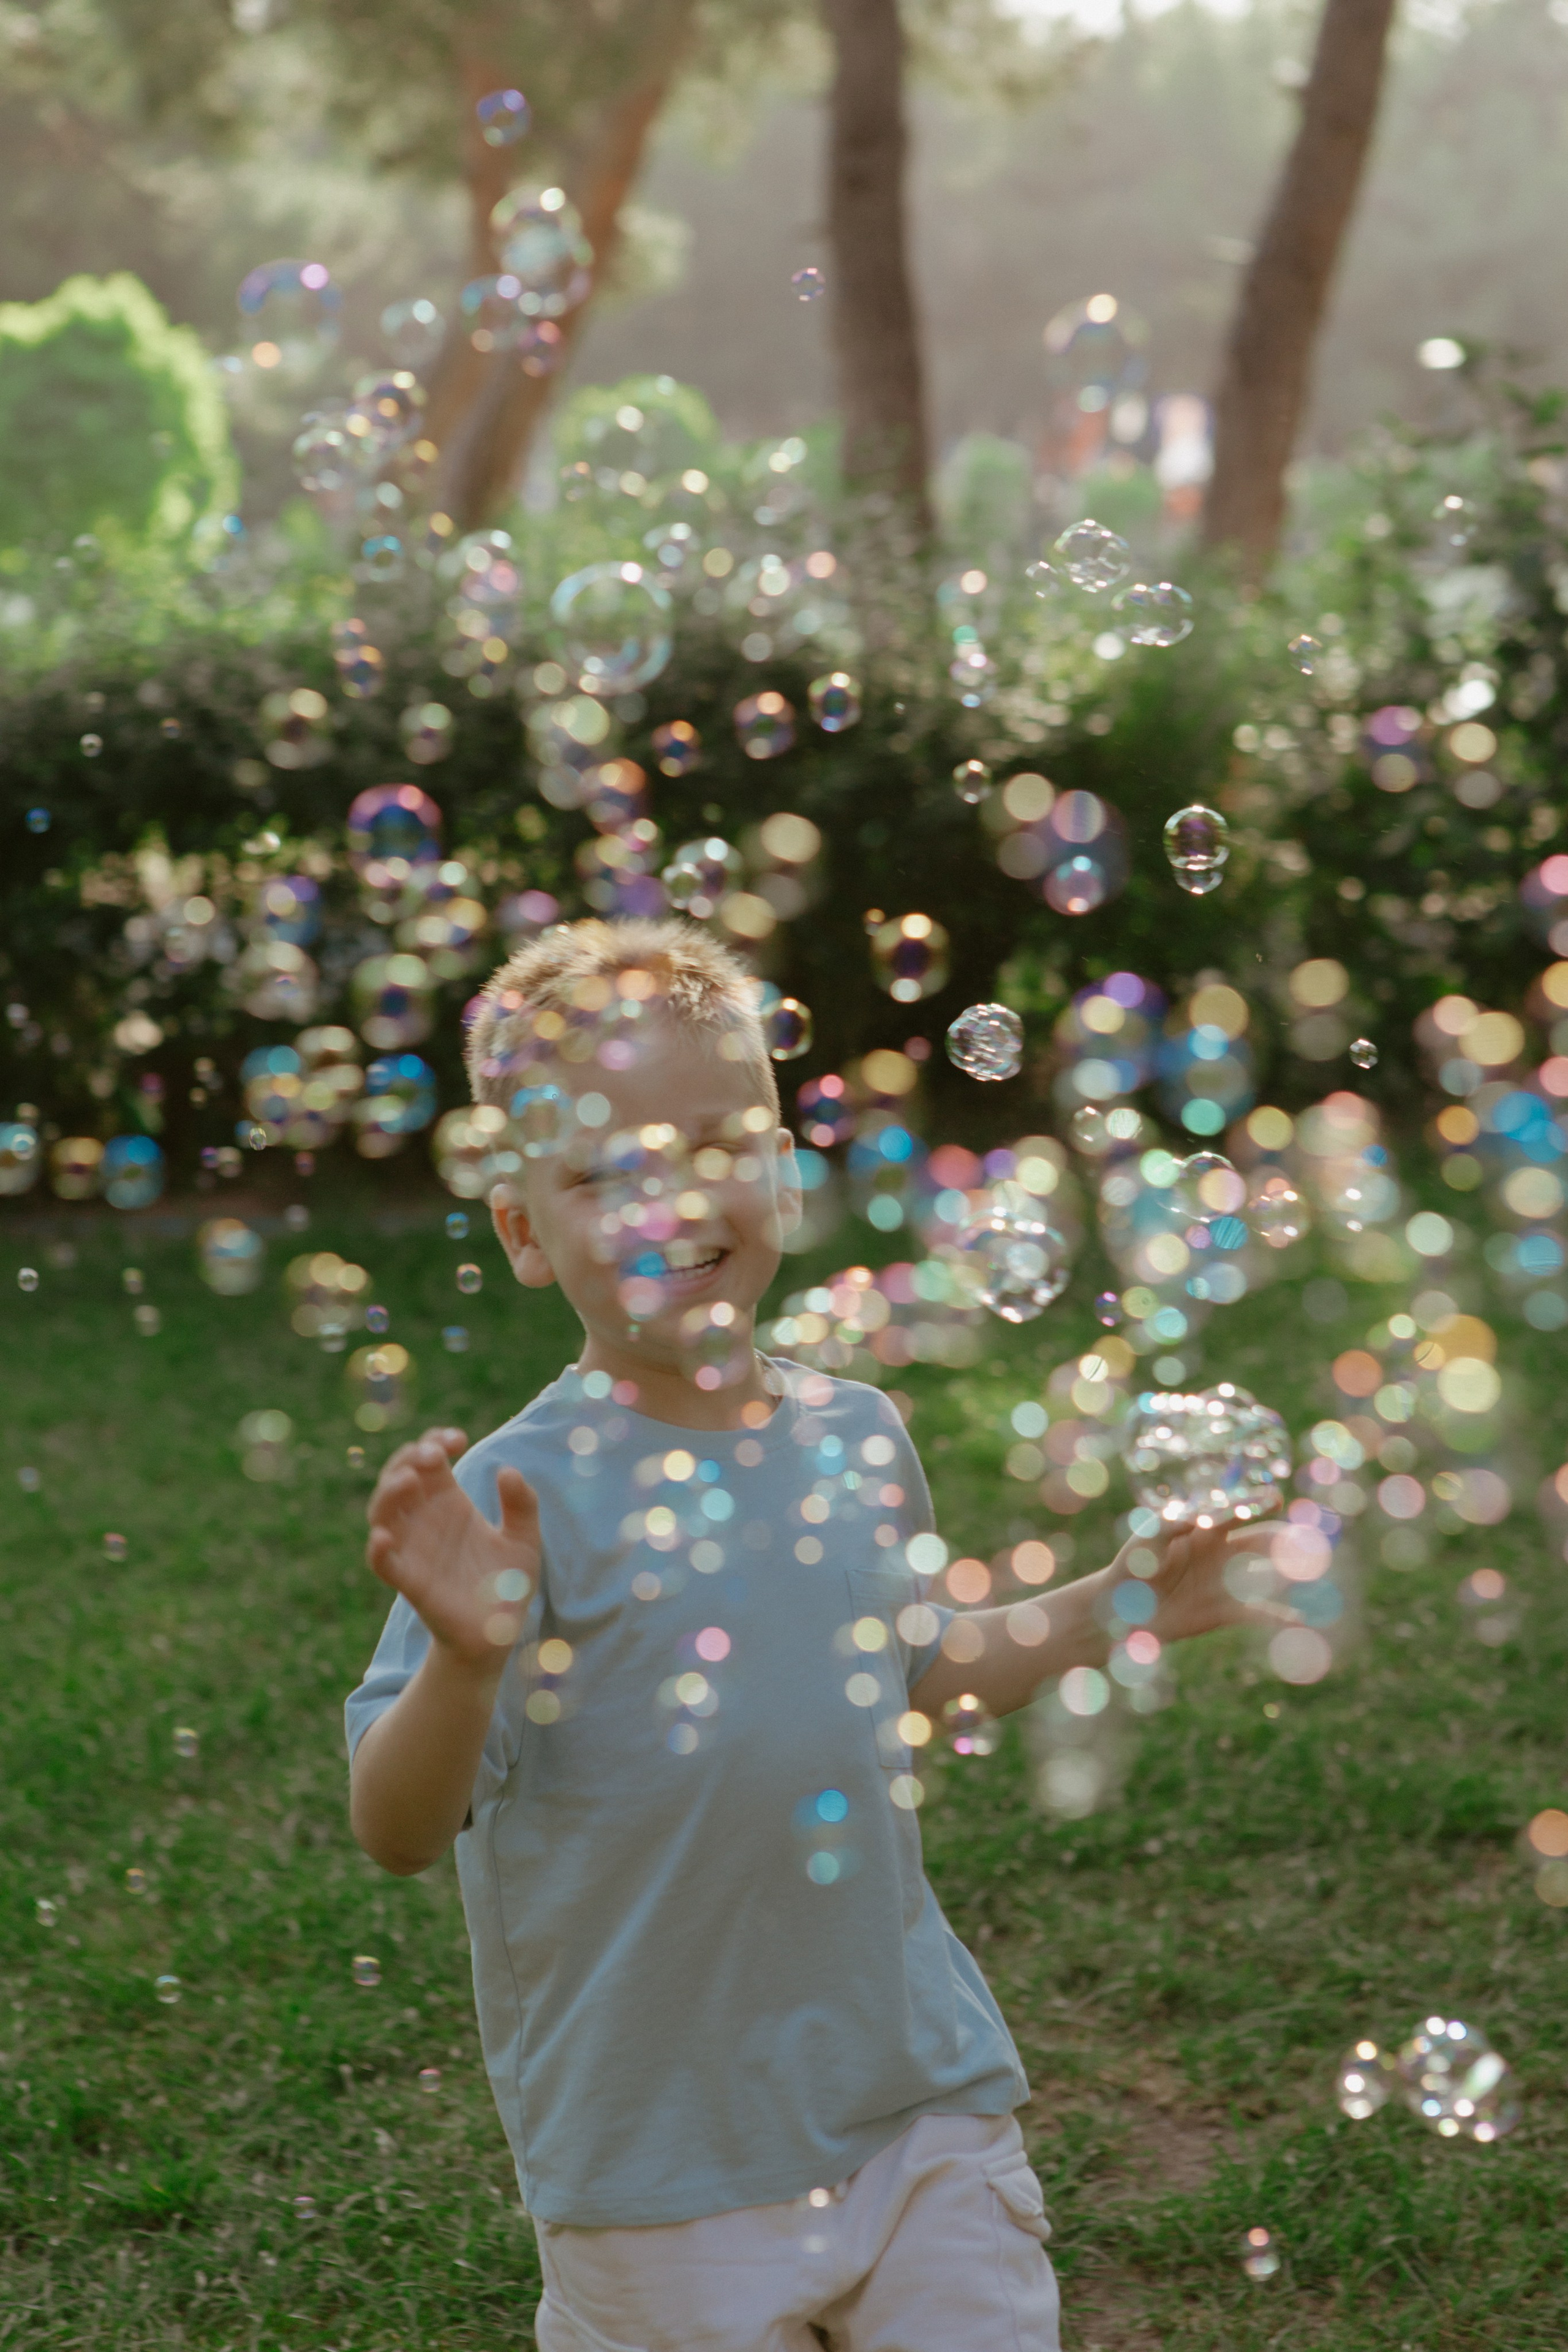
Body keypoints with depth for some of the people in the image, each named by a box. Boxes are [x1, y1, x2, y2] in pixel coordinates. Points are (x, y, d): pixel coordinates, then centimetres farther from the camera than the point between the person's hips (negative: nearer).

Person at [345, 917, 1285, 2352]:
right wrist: (466, 1662, -37)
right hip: (662, 2151, -4)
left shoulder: (859, 1436, 2)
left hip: (922, 2089, 5)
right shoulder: (526, 1495, -16)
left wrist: (1103, 1611, 14)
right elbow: (401, 1833, -19)